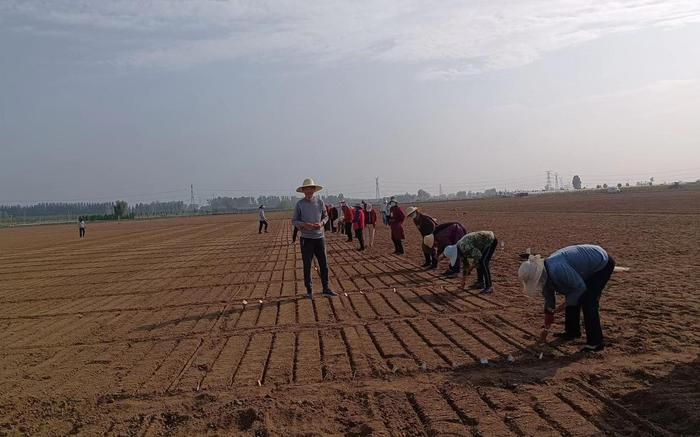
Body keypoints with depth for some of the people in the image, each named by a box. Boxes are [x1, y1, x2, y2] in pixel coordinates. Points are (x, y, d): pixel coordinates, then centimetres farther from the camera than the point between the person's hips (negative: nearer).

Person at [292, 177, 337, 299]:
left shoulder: (320, 202, 3)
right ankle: (309, 290, 16)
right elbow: (294, 221, 0)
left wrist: (321, 223, -11)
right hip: (306, 239, -2)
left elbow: (326, 216, 11)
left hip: (319, 237, 2)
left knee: (324, 264, 6)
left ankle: (326, 288, 17)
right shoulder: (300, 204, -3)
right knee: (307, 265, 5)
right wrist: (304, 225, -19)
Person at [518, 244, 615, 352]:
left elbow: (580, 287, -25)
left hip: (603, 264, -9)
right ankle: (572, 331, 25)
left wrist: (564, 305, -15)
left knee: (588, 302, -13)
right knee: (572, 299, 10)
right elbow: (549, 302, 6)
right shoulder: (545, 275, -5)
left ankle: (595, 342, -6)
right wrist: (546, 329, 12)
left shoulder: (557, 270, -35)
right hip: (589, 269, 9)